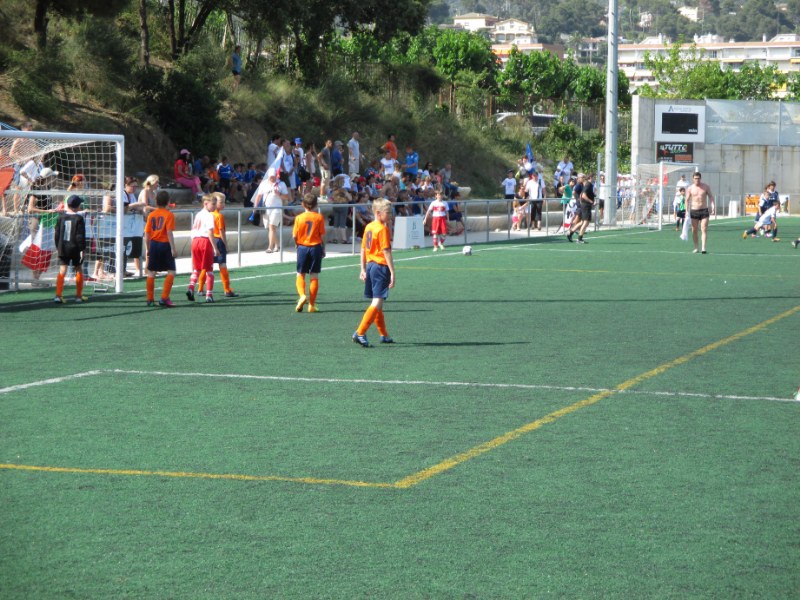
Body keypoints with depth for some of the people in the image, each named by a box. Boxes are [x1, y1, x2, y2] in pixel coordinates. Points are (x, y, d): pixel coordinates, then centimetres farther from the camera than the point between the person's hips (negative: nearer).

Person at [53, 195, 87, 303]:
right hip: (75, 248, -3)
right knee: (79, 270, 12)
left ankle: (58, 295, -14)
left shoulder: (61, 216, 3)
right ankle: (79, 296, 16)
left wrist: (57, 246, 16)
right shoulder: (79, 218, -9)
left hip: (63, 248, 3)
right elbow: (81, 236, -11)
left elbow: (57, 233, 8)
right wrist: (82, 248, -6)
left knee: (62, 271, 0)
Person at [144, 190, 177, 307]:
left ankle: (150, 299, 14)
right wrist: (173, 248, -13)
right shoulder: (169, 215, -6)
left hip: (153, 244, 5)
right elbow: (169, 232, -14)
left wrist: (147, 249, 16)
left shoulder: (151, 215, 7)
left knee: (151, 273, 12)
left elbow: (147, 233, 7)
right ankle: (164, 298, -10)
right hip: (165, 245, -5)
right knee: (171, 272, 0)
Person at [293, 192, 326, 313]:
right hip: (316, 247, 0)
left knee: (300, 275, 12)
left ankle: (302, 295, -14)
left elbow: (294, 236, -4)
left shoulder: (299, 218, -5)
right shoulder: (319, 217, -6)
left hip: (302, 247, 0)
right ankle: (312, 305, 6)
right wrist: (323, 249, 8)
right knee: (314, 276, 6)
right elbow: (322, 236, -4)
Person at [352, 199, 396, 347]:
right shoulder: (383, 229, -14)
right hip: (381, 267, -9)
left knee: (376, 301, 16)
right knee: (378, 302, -9)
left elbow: (363, 249, 16)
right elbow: (386, 252, -18)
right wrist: (392, 273, -17)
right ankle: (360, 333, -17)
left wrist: (363, 269, 21)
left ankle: (383, 335, 26)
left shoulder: (368, 227, 11)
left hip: (370, 265, 9)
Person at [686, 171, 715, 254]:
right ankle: (696, 248, 17)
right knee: (694, 230, 5)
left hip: (704, 210, -1)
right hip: (694, 211, 1)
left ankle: (703, 248, -17)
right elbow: (687, 200, 4)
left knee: (704, 230, -11)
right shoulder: (690, 188, 2)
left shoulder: (706, 187, 3)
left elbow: (711, 196, 6)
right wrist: (687, 211, -6)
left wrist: (713, 207, -7)